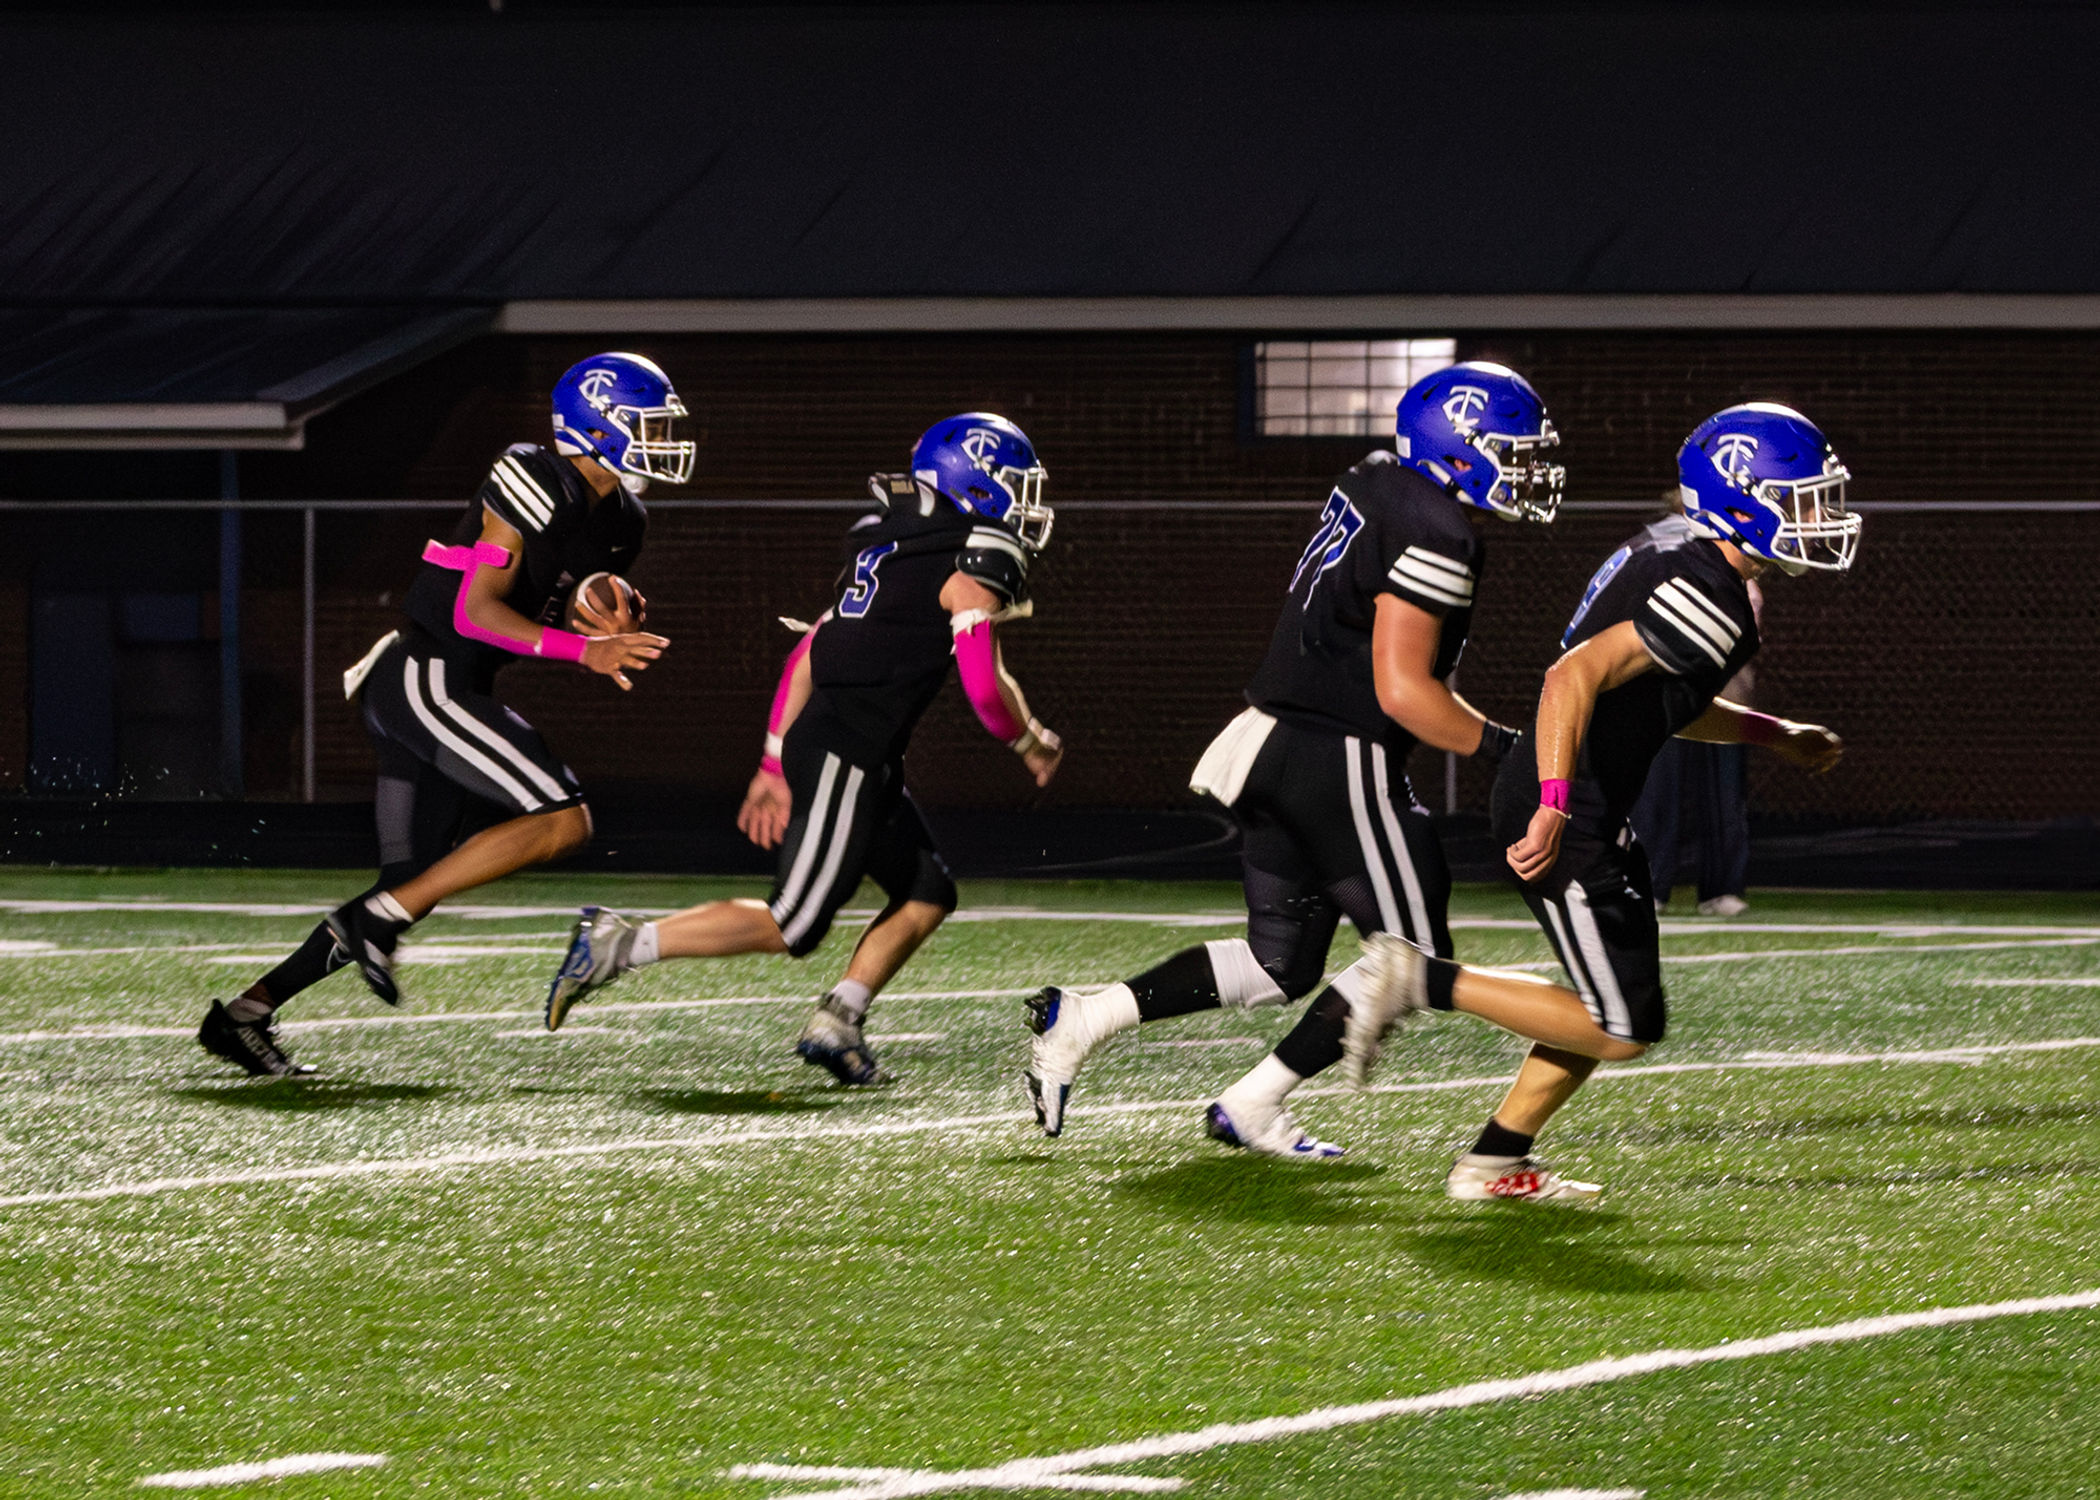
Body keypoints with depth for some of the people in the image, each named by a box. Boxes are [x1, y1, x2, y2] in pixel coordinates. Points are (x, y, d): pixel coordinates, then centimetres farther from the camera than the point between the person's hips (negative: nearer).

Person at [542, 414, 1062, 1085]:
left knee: (926, 896, 16)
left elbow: (809, 654, 19)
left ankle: (835, 1026, 11)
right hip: (849, 758, -10)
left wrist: (775, 766, 20)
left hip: (809, 742, 10)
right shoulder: (979, 556, -8)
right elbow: (984, 683, -15)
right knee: (790, 927, -6)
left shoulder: (886, 542, 19)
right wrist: (1032, 744, 5)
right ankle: (618, 944, -7)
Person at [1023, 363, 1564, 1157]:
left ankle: (1079, 1019, 10)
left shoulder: (1372, 487, 13)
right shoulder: (1436, 532, -16)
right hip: (1341, 758, -9)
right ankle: (1253, 1107, 3)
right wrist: (1506, 748, -11)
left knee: (1282, 959, 17)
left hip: (1274, 737, 9)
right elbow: (1402, 691, -19)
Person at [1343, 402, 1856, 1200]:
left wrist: (1773, 734, 24)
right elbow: (1576, 677, -28)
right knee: (1622, 1030, -6)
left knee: (1614, 1012, 17)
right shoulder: (1713, 601, -19)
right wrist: (1555, 806, -33)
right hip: (1565, 820, -11)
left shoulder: (1672, 558, 13)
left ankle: (1493, 1163, 22)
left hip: (1587, 814, 11)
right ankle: (1422, 980, -2)